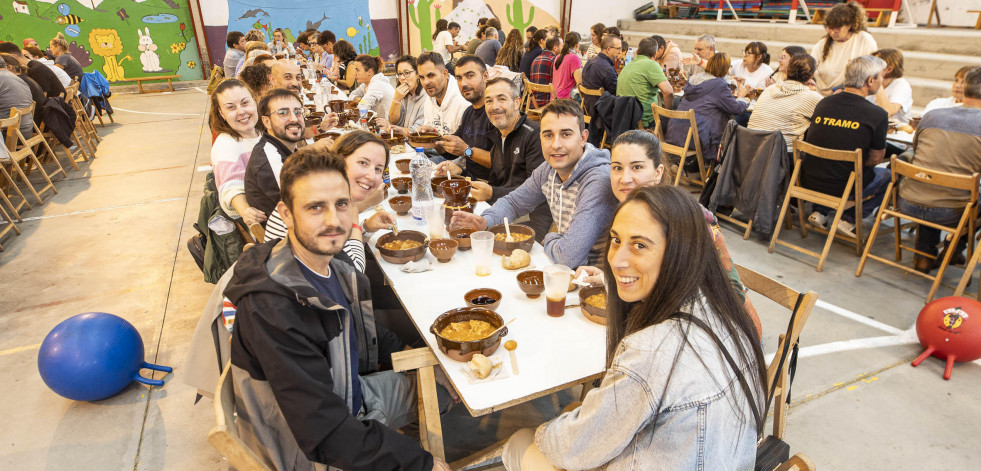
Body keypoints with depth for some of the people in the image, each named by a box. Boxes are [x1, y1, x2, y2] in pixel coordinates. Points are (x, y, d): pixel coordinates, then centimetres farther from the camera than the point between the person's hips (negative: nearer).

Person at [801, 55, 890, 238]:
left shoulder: (823, 103, 1)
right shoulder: (877, 115, -12)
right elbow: (875, 159, -1)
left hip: (808, 181, 4)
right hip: (842, 188, -4)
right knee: (886, 175, 25)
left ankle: (819, 212, 21)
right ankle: (849, 220, 12)